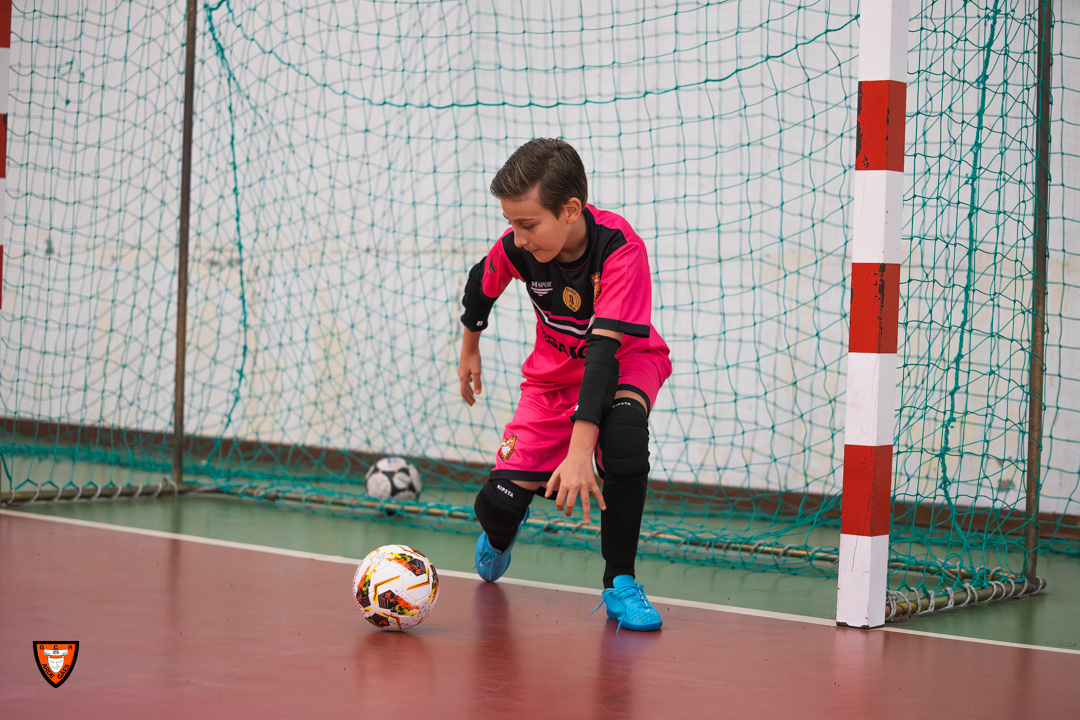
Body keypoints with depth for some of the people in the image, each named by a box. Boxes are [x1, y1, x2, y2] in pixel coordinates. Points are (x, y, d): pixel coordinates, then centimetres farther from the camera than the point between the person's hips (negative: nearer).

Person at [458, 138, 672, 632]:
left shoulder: (620, 249, -33)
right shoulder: (516, 248, -20)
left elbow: (604, 348, -41)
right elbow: (481, 285, 5)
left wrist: (580, 450, -47)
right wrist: (469, 348, 22)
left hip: (627, 360, -3)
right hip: (554, 373, 3)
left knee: (622, 426, -40)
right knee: (499, 505, -10)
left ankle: (619, 582, -24)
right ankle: (501, 535, 32)